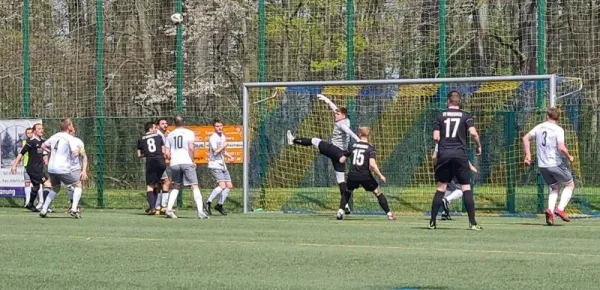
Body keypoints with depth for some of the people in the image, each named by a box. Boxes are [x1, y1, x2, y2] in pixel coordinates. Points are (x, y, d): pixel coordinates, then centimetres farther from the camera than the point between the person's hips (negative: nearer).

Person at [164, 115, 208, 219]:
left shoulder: (170, 135, 13)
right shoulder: (189, 133, 3)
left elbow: (167, 153, 10)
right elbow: (191, 148, -9)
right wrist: (193, 161, 0)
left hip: (174, 164, 4)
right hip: (187, 162, -4)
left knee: (176, 187, 19)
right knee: (195, 187, -4)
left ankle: (169, 209, 7)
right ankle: (200, 211, -14)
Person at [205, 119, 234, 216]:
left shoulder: (223, 136, 14)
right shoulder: (213, 138, -13)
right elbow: (215, 152, -20)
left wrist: (229, 156, 8)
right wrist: (223, 146, -13)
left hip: (222, 165, 9)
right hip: (215, 165, -9)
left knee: (229, 186, 4)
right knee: (222, 186, -20)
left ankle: (219, 205, 15)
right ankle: (208, 203, -10)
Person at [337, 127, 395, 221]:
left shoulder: (353, 146, 8)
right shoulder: (370, 148, -5)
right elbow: (372, 164, -16)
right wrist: (380, 176, -8)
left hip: (352, 174, 3)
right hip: (365, 175, -3)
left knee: (347, 192, 27)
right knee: (378, 193, 10)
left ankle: (341, 211, 10)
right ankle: (389, 214, 8)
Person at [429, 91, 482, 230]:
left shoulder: (441, 116, 7)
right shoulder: (465, 116, 3)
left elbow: (436, 137, 3)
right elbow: (473, 133, -10)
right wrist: (478, 146, 7)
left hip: (444, 155, 2)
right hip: (460, 155, -2)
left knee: (441, 188, 7)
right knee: (466, 188, 1)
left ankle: (432, 222, 5)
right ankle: (472, 222, -4)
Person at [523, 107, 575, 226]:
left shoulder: (539, 127, 6)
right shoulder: (558, 130, -11)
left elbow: (526, 138, 10)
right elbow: (561, 148, -22)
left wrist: (528, 155, 12)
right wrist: (569, 157, -4)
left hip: (542, 166, 5)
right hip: (555, 164, -5)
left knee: (555, 187, 21)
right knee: (570, 185, 14)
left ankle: (550, 210, -5)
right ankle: (560, 208, -5)